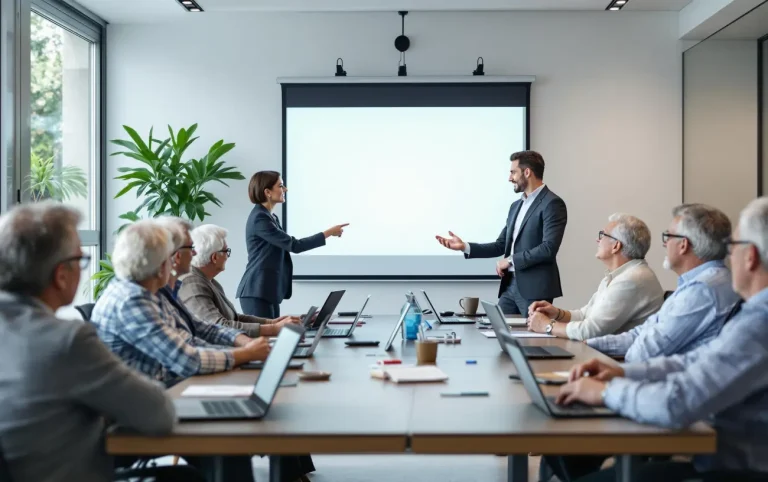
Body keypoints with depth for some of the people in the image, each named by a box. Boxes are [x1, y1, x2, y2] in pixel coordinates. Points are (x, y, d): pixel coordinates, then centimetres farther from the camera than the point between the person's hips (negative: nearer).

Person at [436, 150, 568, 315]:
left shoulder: (552, 203, -9)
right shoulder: (516, 206, 17)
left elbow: (549, 248, -19)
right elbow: (501, 246, 17)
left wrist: (511, 260, -12)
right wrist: (465, 247, 6)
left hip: (535, 289, -8)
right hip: (510, 285, 8)